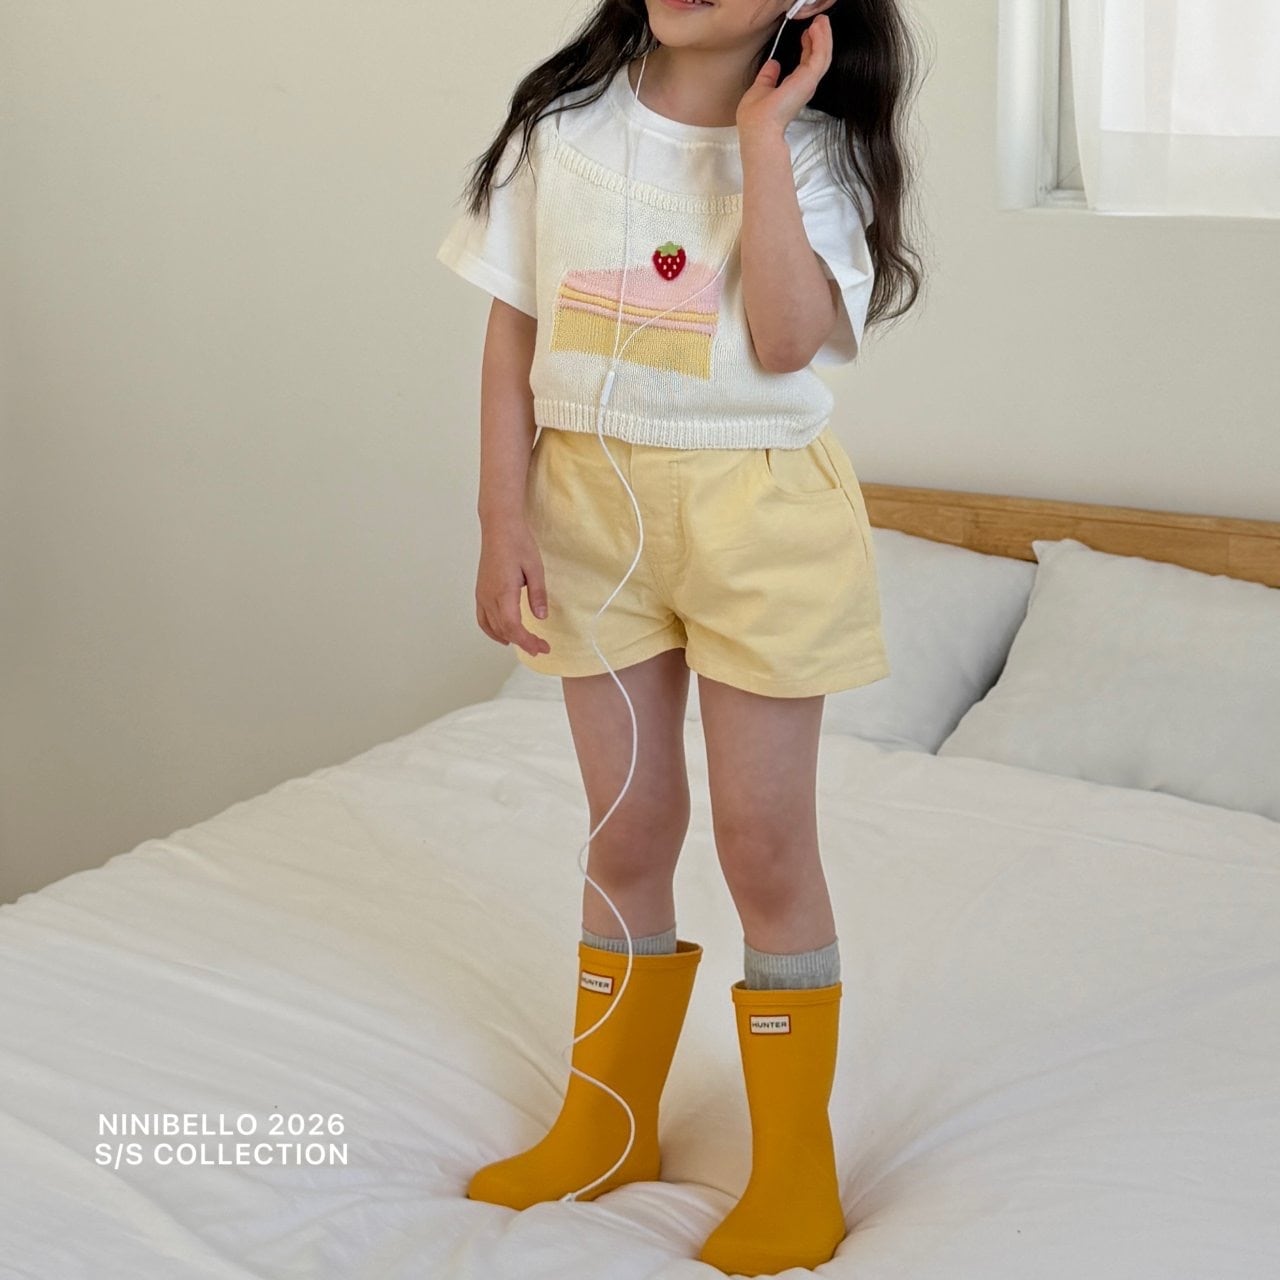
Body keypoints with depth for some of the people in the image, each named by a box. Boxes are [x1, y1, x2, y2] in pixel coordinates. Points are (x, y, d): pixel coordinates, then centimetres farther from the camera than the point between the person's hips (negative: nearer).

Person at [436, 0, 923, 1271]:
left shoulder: (815, 147, -5)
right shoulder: (566, 120, 1)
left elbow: (787, 339, -20)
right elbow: (512, 334, 2)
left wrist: (761, 137, -18)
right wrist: (503, 524, -3)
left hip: (756, 513, -2)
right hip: (591, 505, 2)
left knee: (766, 842, 2)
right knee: (628, 831, 12)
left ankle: (795, 1173, 17)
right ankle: (609, 1127, 31)